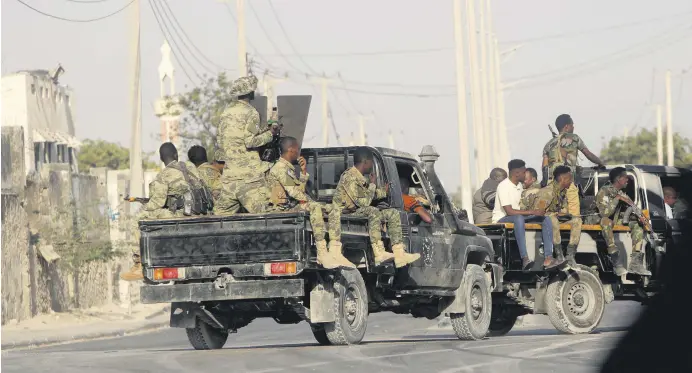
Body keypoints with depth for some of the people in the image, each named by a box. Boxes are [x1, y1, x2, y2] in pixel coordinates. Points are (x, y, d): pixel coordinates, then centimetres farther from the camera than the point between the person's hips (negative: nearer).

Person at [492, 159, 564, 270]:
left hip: (518, 217, 9)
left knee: (546, 219, -8)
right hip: (501, 219, -9)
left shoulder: (519, 185, 11)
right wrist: (532, 212, -26)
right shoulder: (504, 187, -19)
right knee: (519, 218, -42)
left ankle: (548, 258, -21)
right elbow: (509, 211, -26)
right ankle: (525, 259, -49)